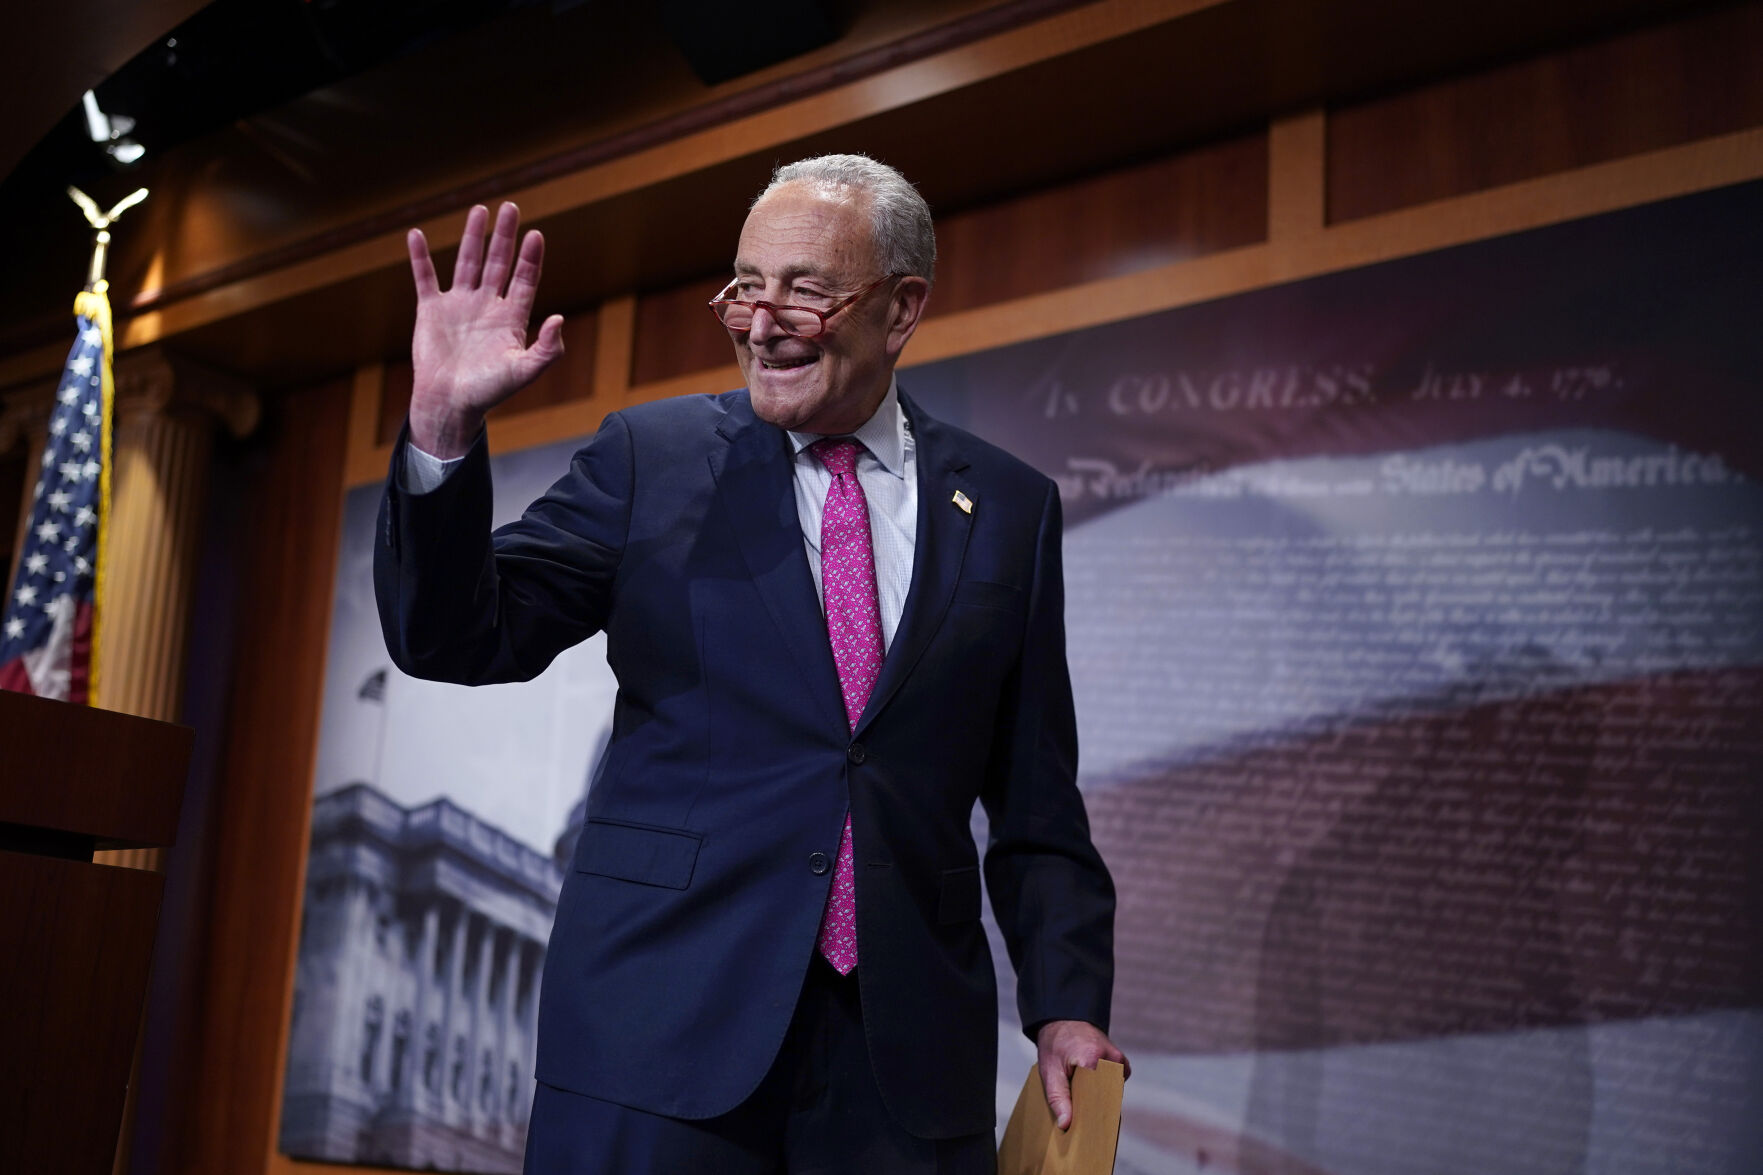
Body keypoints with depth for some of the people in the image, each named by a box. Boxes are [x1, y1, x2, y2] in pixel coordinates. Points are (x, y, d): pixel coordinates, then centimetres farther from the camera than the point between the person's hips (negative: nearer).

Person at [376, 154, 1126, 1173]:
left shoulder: (1007, 507, 6)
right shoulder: (650, 458, 3)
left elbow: (1035, 796, 8)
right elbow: (457, 638, -3)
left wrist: (1070, 1005, 1)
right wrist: (444, 428, -17)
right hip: (662, 1026, -1)